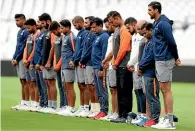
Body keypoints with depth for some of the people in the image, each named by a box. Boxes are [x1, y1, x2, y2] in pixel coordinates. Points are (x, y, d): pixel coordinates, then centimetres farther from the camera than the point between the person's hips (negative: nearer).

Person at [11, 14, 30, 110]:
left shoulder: (26, 32, -12)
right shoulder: (20, 32, 18)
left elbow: (24, 47, -15)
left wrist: (17, 59, -13)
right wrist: (14, 58, 11)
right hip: (18, 59, 9)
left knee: (25, 81, -8)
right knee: (22, 81, 10)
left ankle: (26, 103, -7)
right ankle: (23, 103, 12)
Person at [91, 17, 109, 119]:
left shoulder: (104, 36, -12)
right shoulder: (97, 37, 18)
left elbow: (104, 53, -17)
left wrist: (101, 68, -19)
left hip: (100, 68, -10)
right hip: (96, 68, 10)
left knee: (102, 91, -7)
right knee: (98, 92, 10)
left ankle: (104, 111, -5)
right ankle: (102, 110, 14)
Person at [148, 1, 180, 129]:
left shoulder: (163, 23, -16)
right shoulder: (157, 24, 14)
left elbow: (171, 42, -18)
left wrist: (176, 58, -8)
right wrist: (175, 58, 16)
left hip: (165, 60, -10)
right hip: (159, 60, 10)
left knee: (166, 89, -9)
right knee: (164, 89, 12)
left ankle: (170, 121, -8)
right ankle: (167, 118, 17)